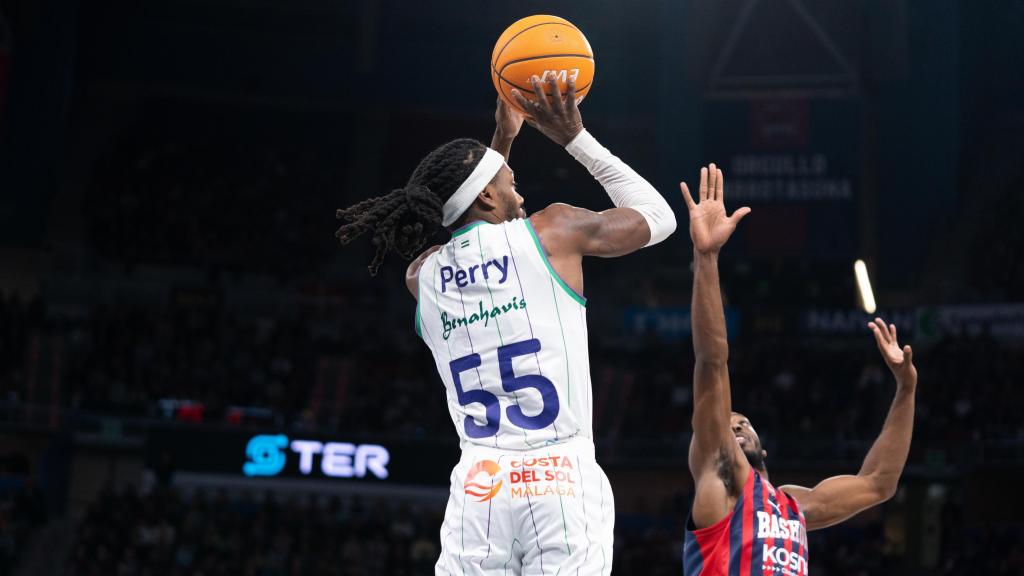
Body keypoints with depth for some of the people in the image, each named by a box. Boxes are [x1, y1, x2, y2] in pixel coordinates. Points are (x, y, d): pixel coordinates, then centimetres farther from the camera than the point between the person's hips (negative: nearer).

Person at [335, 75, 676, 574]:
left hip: (477, 487, 4)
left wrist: (503, 140, 42)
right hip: (560, 481, -3)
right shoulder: (553, 230, 3)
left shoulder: (423, 276, 15)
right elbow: (658, 218, 20)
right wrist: (575, 138, 23)